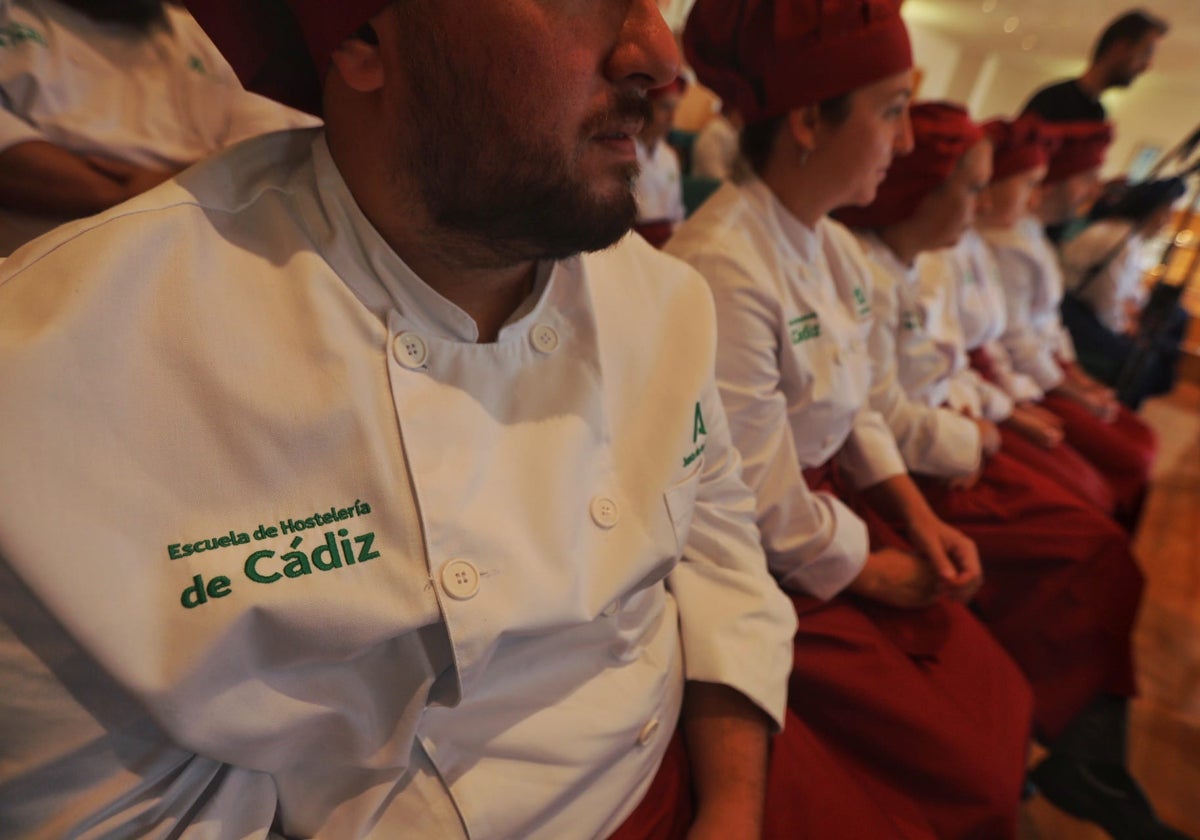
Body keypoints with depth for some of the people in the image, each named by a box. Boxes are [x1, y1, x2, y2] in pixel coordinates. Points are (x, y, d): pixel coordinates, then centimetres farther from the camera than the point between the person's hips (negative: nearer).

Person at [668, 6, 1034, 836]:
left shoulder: (837, 247, 4)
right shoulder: (722, 267, -26)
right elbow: (760, 505, -22)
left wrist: (920, 520, 4)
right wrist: (870, 572, -6)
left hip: (832, 512, 8)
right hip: (763, 568, -8)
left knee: (1003, 704, 9)